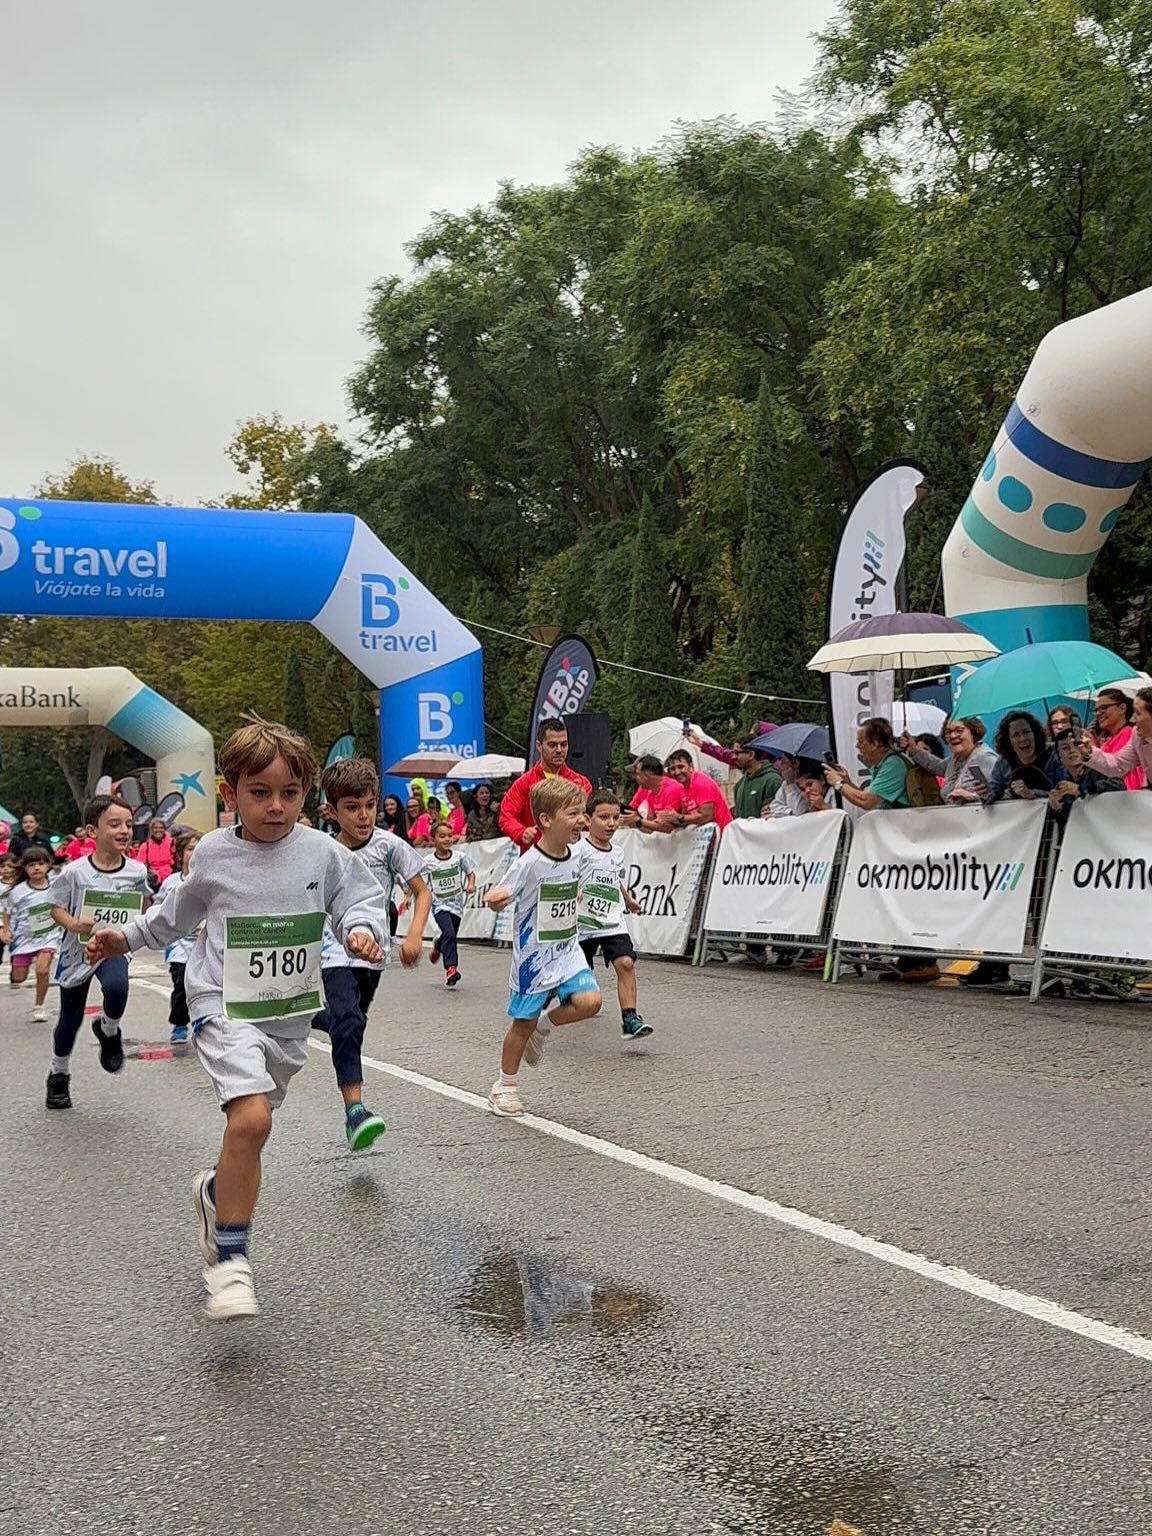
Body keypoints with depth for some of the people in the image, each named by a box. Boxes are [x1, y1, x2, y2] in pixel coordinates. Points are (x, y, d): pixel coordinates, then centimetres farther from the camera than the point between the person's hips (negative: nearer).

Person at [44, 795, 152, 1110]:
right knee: (70, 1018, 12)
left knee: (116, 987, -32)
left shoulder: (136, 871, -8)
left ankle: (108, 1030, 2)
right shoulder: (75, 872, -15)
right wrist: (74, 925, -24)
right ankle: (59, 1075, 38)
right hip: (77, 950, 0)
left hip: (114, 947, 0)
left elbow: (143, 907, 9)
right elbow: (56, 908, -5)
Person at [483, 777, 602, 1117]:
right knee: (524, 1022, 6)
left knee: (589, 1001, -17)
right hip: (533, 956, -5)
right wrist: (496, 899, -37)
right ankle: (505, 1085, 27)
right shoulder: (530, 863, -21)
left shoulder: (581, 853, -4)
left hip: (568, 951, 5)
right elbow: (498, 901, -19)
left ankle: (546, 1024, 14)